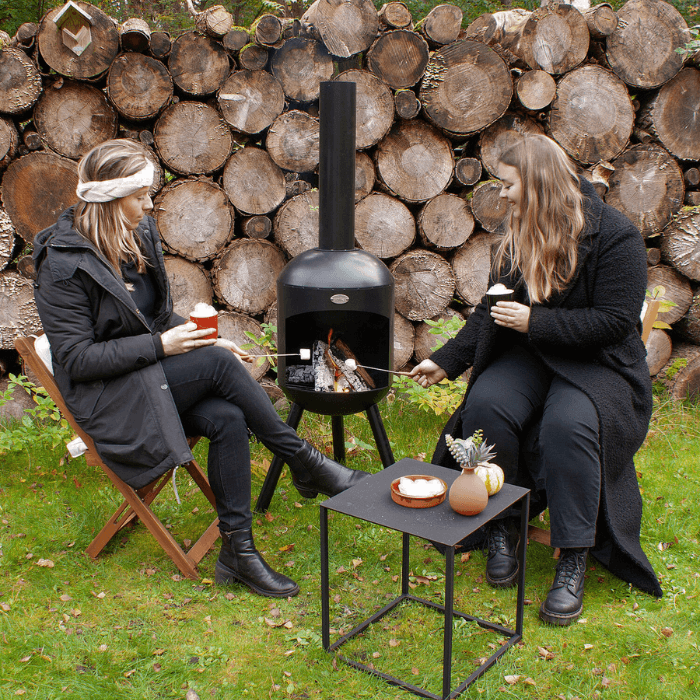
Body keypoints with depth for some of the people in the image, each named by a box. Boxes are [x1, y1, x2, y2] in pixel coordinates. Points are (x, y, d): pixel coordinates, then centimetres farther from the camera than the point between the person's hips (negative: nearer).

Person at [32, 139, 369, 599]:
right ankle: (308, 466, -15)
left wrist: (203, 340, -1)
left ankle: (238, 552, -16)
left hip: (152, 372, 7)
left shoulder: (138, 234, 6)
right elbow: (76, 359, -18)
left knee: (228, 419, -24)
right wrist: (161, 345, -22)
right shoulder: (63, 264, -15)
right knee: (217, 364, -28)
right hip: (105, 395, -6)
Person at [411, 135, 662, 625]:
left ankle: (573, 564, -22)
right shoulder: (520, 237, 10)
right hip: (529, 358, 5)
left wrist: (535, 321, -21)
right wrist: (446, 362, 7)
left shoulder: (615, 235, -11)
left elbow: (615, 321, -17)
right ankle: (500, 530, -9)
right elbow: (491, 312, 15)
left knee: (567, 424, -36)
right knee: (485, 406, -27)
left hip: (598, 363, -5)